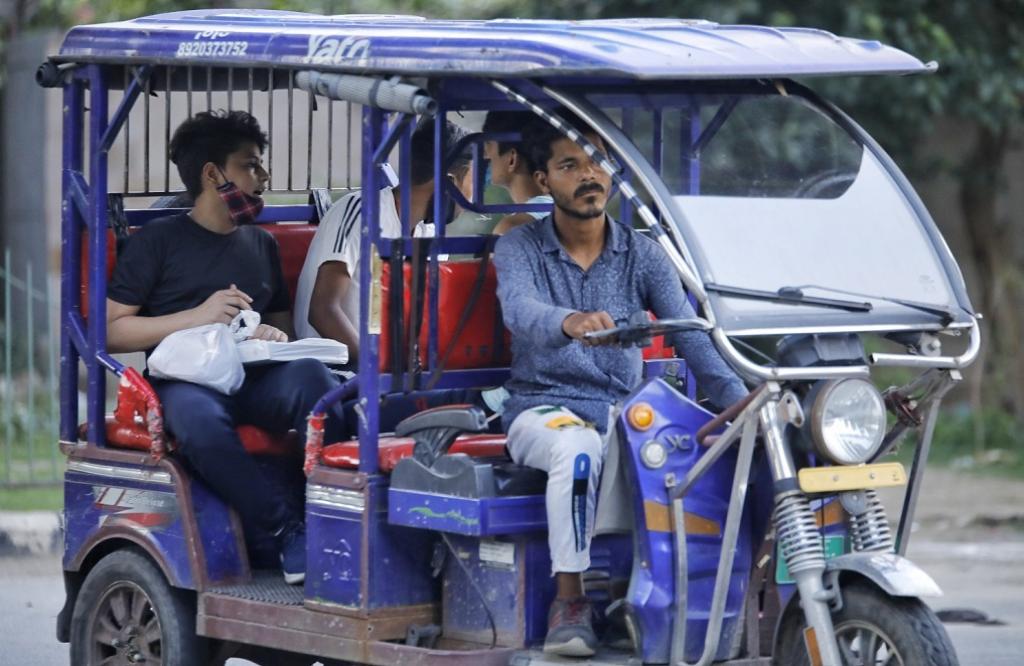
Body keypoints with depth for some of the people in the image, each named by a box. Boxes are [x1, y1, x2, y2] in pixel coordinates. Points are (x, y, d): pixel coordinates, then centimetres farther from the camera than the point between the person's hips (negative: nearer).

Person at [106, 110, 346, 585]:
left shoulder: (261, 244, 24)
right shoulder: (158, 241, 7)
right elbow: (111, 330, -1)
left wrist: (275, 336, 4)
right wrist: (197, 317, -9)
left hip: (255, 379, 4)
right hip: (185, 380, -4)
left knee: (310, 375, -33)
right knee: (199, 418, -42)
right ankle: (286, 529, -35)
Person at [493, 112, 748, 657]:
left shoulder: (643, 255, 7)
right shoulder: (519, 249, 0)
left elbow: (689, 334, -7)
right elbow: (520, 311, -23)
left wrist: (738, 401, -25)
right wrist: (569, 322, -48)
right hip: (542, 407, -2)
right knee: (577, 448, -38)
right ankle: (569, 601, -31)